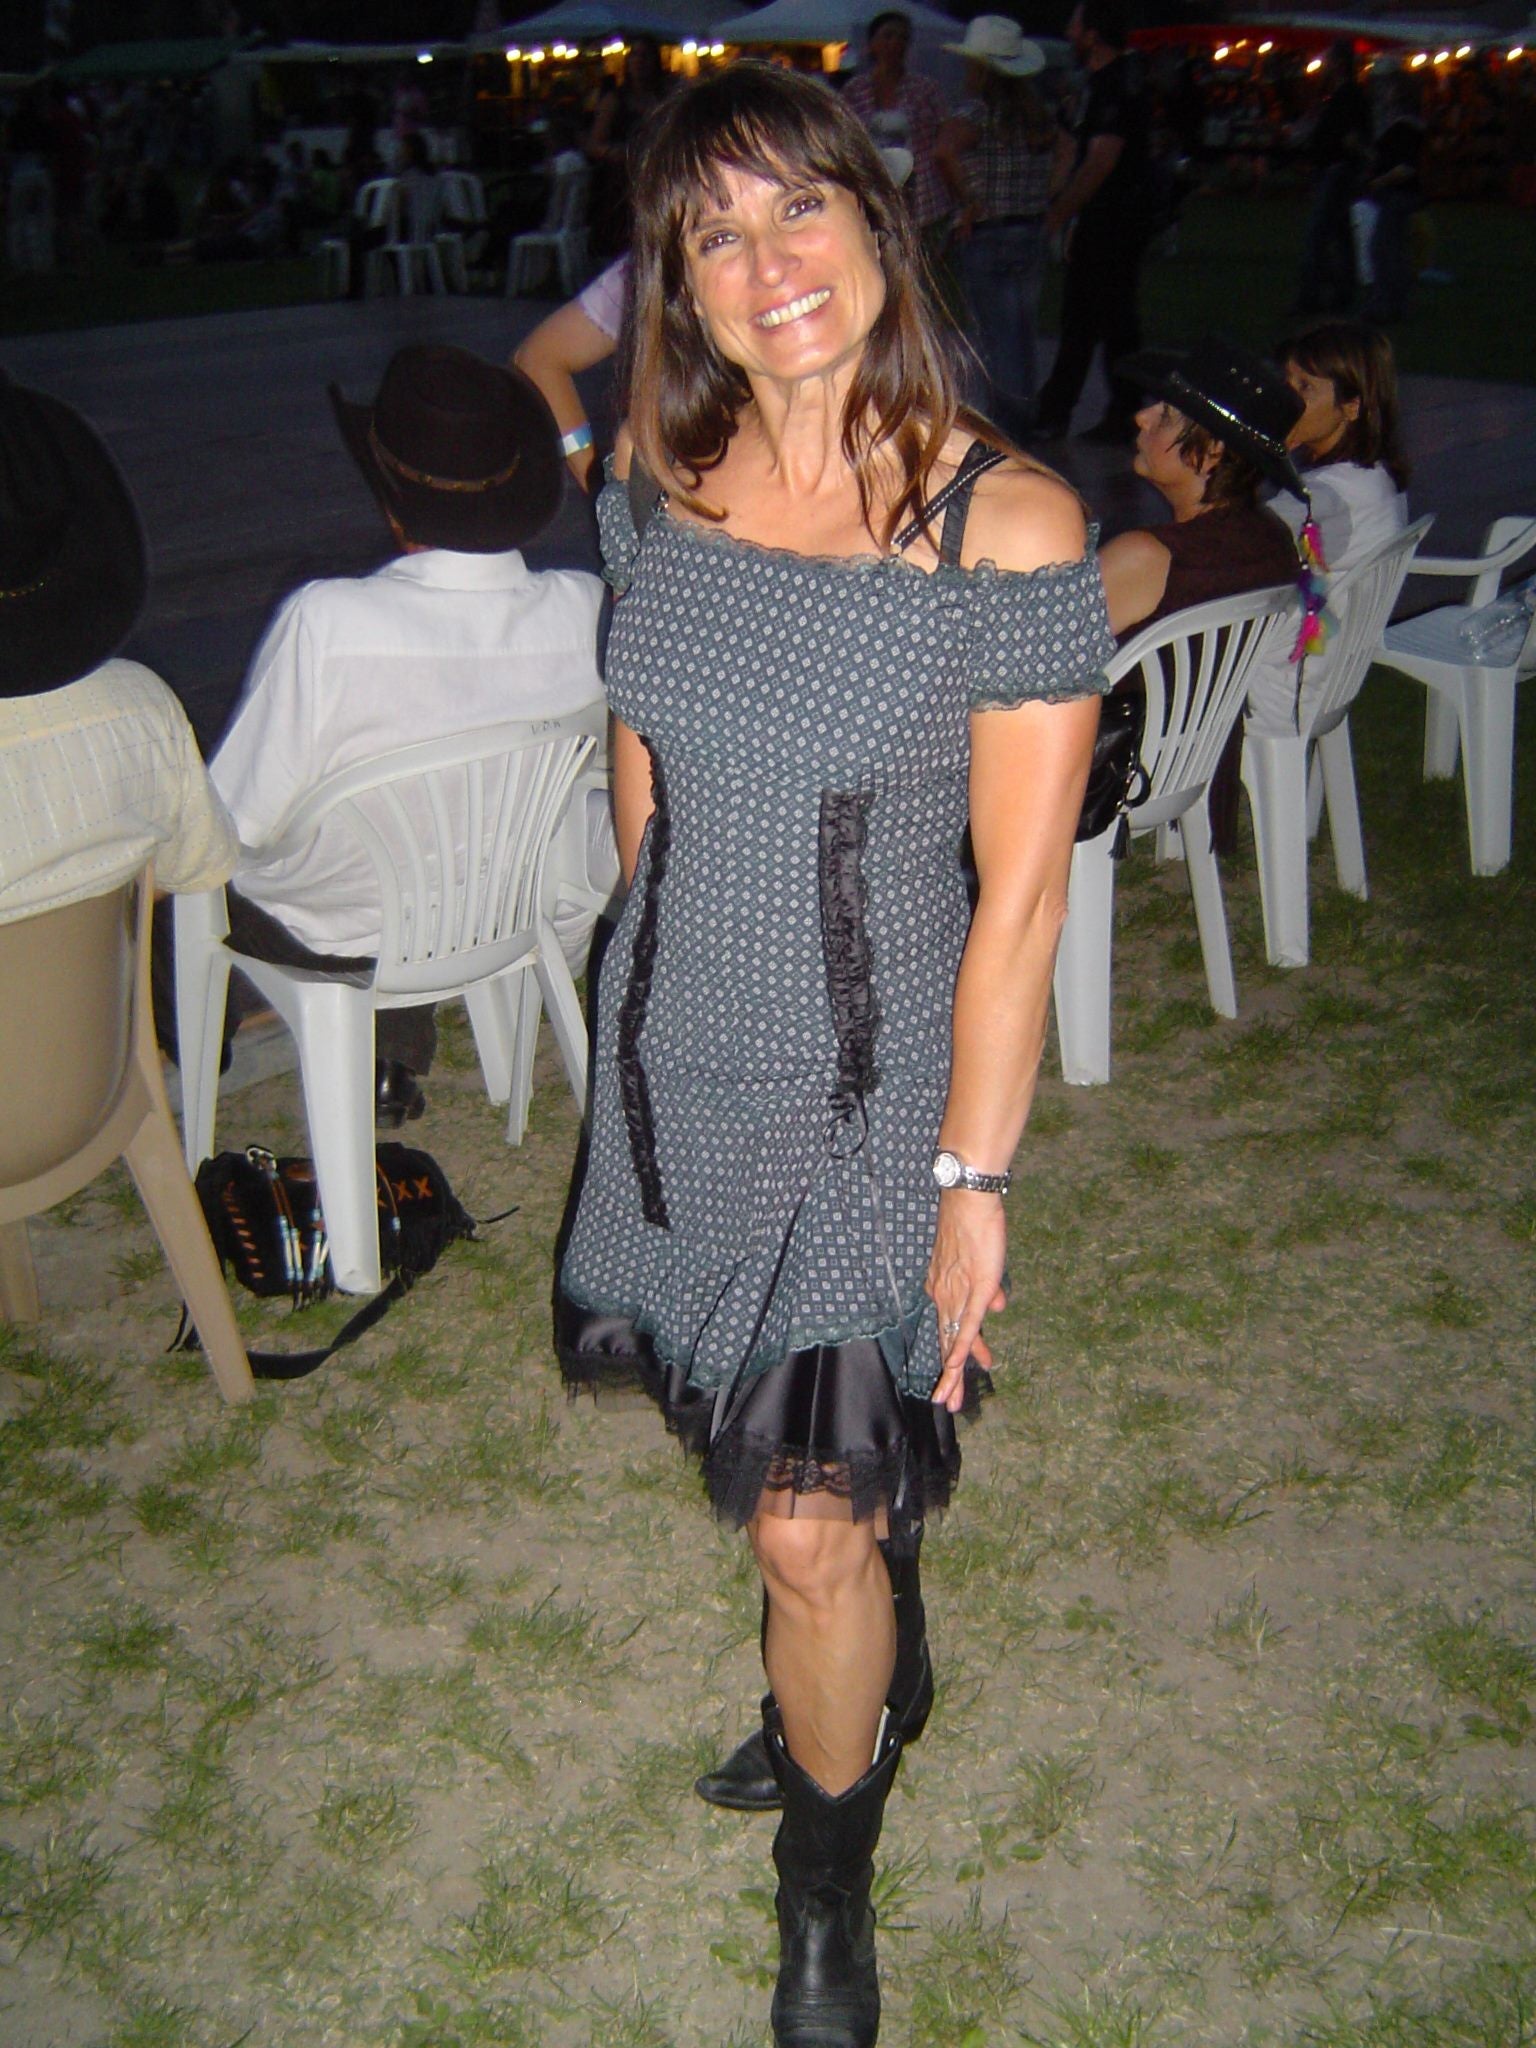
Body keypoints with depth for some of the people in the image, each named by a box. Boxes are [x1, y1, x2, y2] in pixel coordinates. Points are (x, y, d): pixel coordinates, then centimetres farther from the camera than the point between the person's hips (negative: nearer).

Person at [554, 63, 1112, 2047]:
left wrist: (971, 1175, -12)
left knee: (807, 1524, -1)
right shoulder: (659, 479, -3)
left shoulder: (1008, 527, -18)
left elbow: (1020, 896, -15)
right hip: (675, 1047, 5)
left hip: (874, 1076, -5)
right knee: (792, 1445, 22)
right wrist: (657, 975, 15)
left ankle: (826, 1887, 30)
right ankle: (875, 1673, 55)